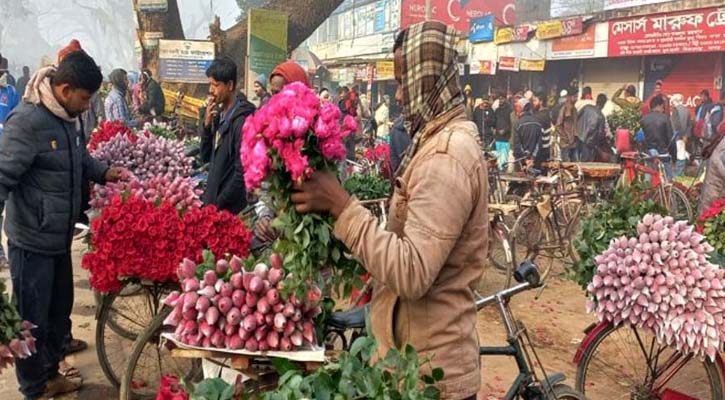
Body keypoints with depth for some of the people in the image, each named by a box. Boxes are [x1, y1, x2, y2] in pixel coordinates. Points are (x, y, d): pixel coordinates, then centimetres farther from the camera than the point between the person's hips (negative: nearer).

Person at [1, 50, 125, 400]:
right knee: (32, 320, 6)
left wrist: (104, 172, 9)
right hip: (32, 241, -9)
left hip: (60, 237, 9)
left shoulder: (66, 116, 7)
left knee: (60, 310, 21)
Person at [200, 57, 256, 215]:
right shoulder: (219, 114, 7)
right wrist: (207, 124, -2)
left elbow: (242, 173, -20)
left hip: (229, 209, -7)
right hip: (214, 201, 7)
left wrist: (218, 205, -14)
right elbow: (206, 157, 12)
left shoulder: (242, 119, -18)